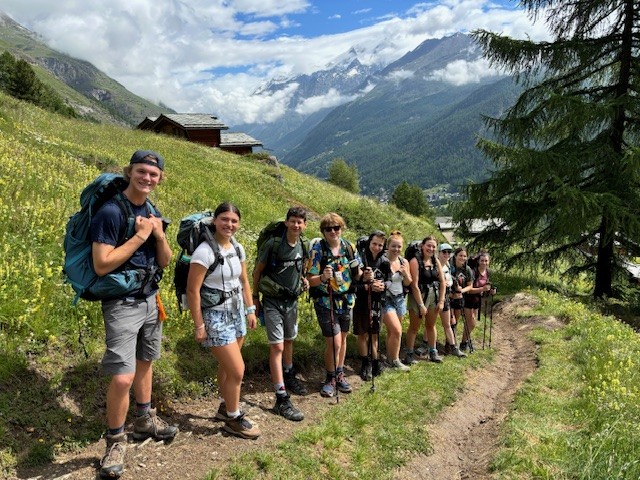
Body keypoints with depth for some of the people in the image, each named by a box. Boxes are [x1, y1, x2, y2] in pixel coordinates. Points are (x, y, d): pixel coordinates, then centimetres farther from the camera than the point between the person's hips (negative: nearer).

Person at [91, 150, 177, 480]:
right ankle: (115, 441, 12)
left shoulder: (152, 212, 7)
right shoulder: (110, 212, -16)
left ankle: (144, 420, 37)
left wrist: (159, 235, -10)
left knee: (145, 362, 19)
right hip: (122, 304, -7)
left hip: (151, 299, 7)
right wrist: (140, 236, -21)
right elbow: (101, 265, -22)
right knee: (122, 377, -10)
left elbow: (165, 262, 9)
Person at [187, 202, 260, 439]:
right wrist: (199, 325, -16)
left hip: (236, 313, 7)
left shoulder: (238, 248, 3)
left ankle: (225, 408, 37)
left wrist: (250, 309, 12)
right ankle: (234, 419, 16)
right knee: (237, 370, -5)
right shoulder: (205, 251, -19)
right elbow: (192, 290, -18)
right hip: (215, 316, -7)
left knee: (227, 366, 18)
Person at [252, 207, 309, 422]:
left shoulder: (303, 246, 1)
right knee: (277, 347, -9)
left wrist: (303, 279, 0)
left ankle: (289, 377, 45)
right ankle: (281, 400, -7)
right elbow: (258, 271, -7)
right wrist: (255, 297, -4)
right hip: (273, 301, -6)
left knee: (289, 340, 22)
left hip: (292, 300, 6)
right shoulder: (273, 243, -16)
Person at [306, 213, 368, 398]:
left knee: (342, 338, 17)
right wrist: (323, 277, -36)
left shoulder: (349, 247, -1)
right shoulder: (317, 249, -14)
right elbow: (310, 279, -15)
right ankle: (330, 378, 16)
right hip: (326, 302, -4)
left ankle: (340, 374, 35)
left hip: (346, 300, 5)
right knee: (334, 342, -7)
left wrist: (365, 276, -14)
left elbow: (356, 273, 7)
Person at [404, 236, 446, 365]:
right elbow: (414, 285, -17)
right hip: (418, 296, -6)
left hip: (434, 296, 6)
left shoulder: (436, 261, 4)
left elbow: (442, 281, 6)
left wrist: (441, 300, 0)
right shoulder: (415, 261, -14)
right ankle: (409, 354, 12)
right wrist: (421, 305, -17)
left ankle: (433, 352, 29)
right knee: (414, 327, 3)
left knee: (431, 325, 18)